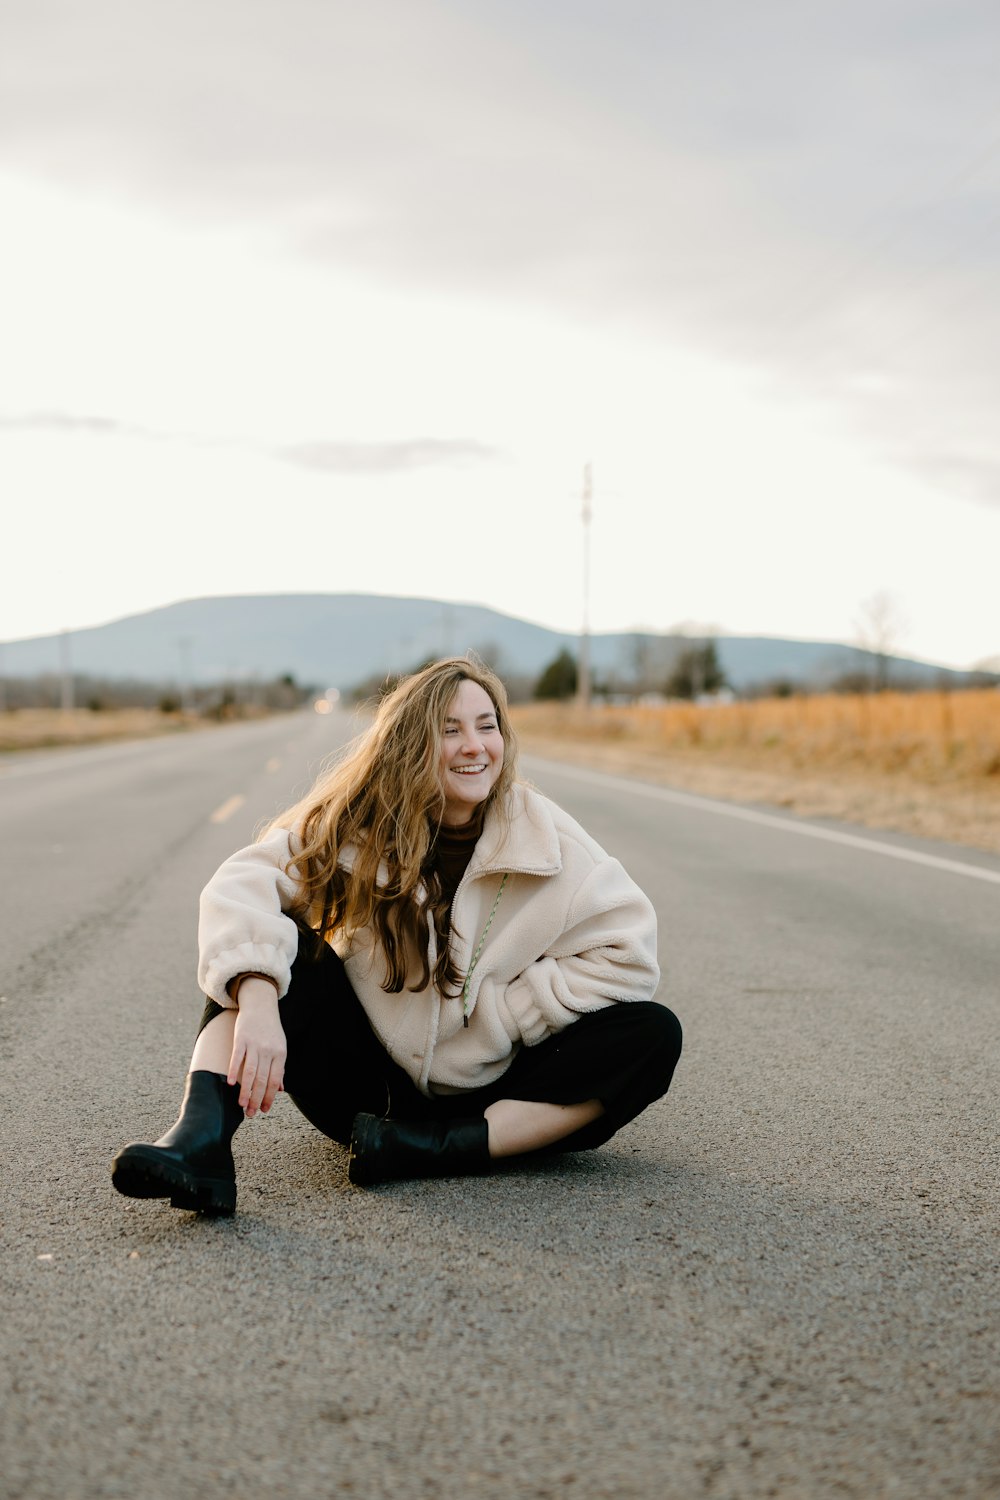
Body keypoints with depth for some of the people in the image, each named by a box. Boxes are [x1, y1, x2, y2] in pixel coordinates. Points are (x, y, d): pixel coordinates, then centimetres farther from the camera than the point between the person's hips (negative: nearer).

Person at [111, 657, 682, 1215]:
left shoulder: (543, 836, -7)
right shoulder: (359, 826, -7)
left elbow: (626, 954, -12)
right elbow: (244, 884, -22)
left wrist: (494, 1018, -16)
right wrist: (257, 1001, -41)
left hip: (489, 1098, 0)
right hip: (372, 1085, 0)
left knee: (654, 1034, -23)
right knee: (277, 942, -20)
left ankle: (437, 1148, -29)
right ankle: (202, 1137, -39)